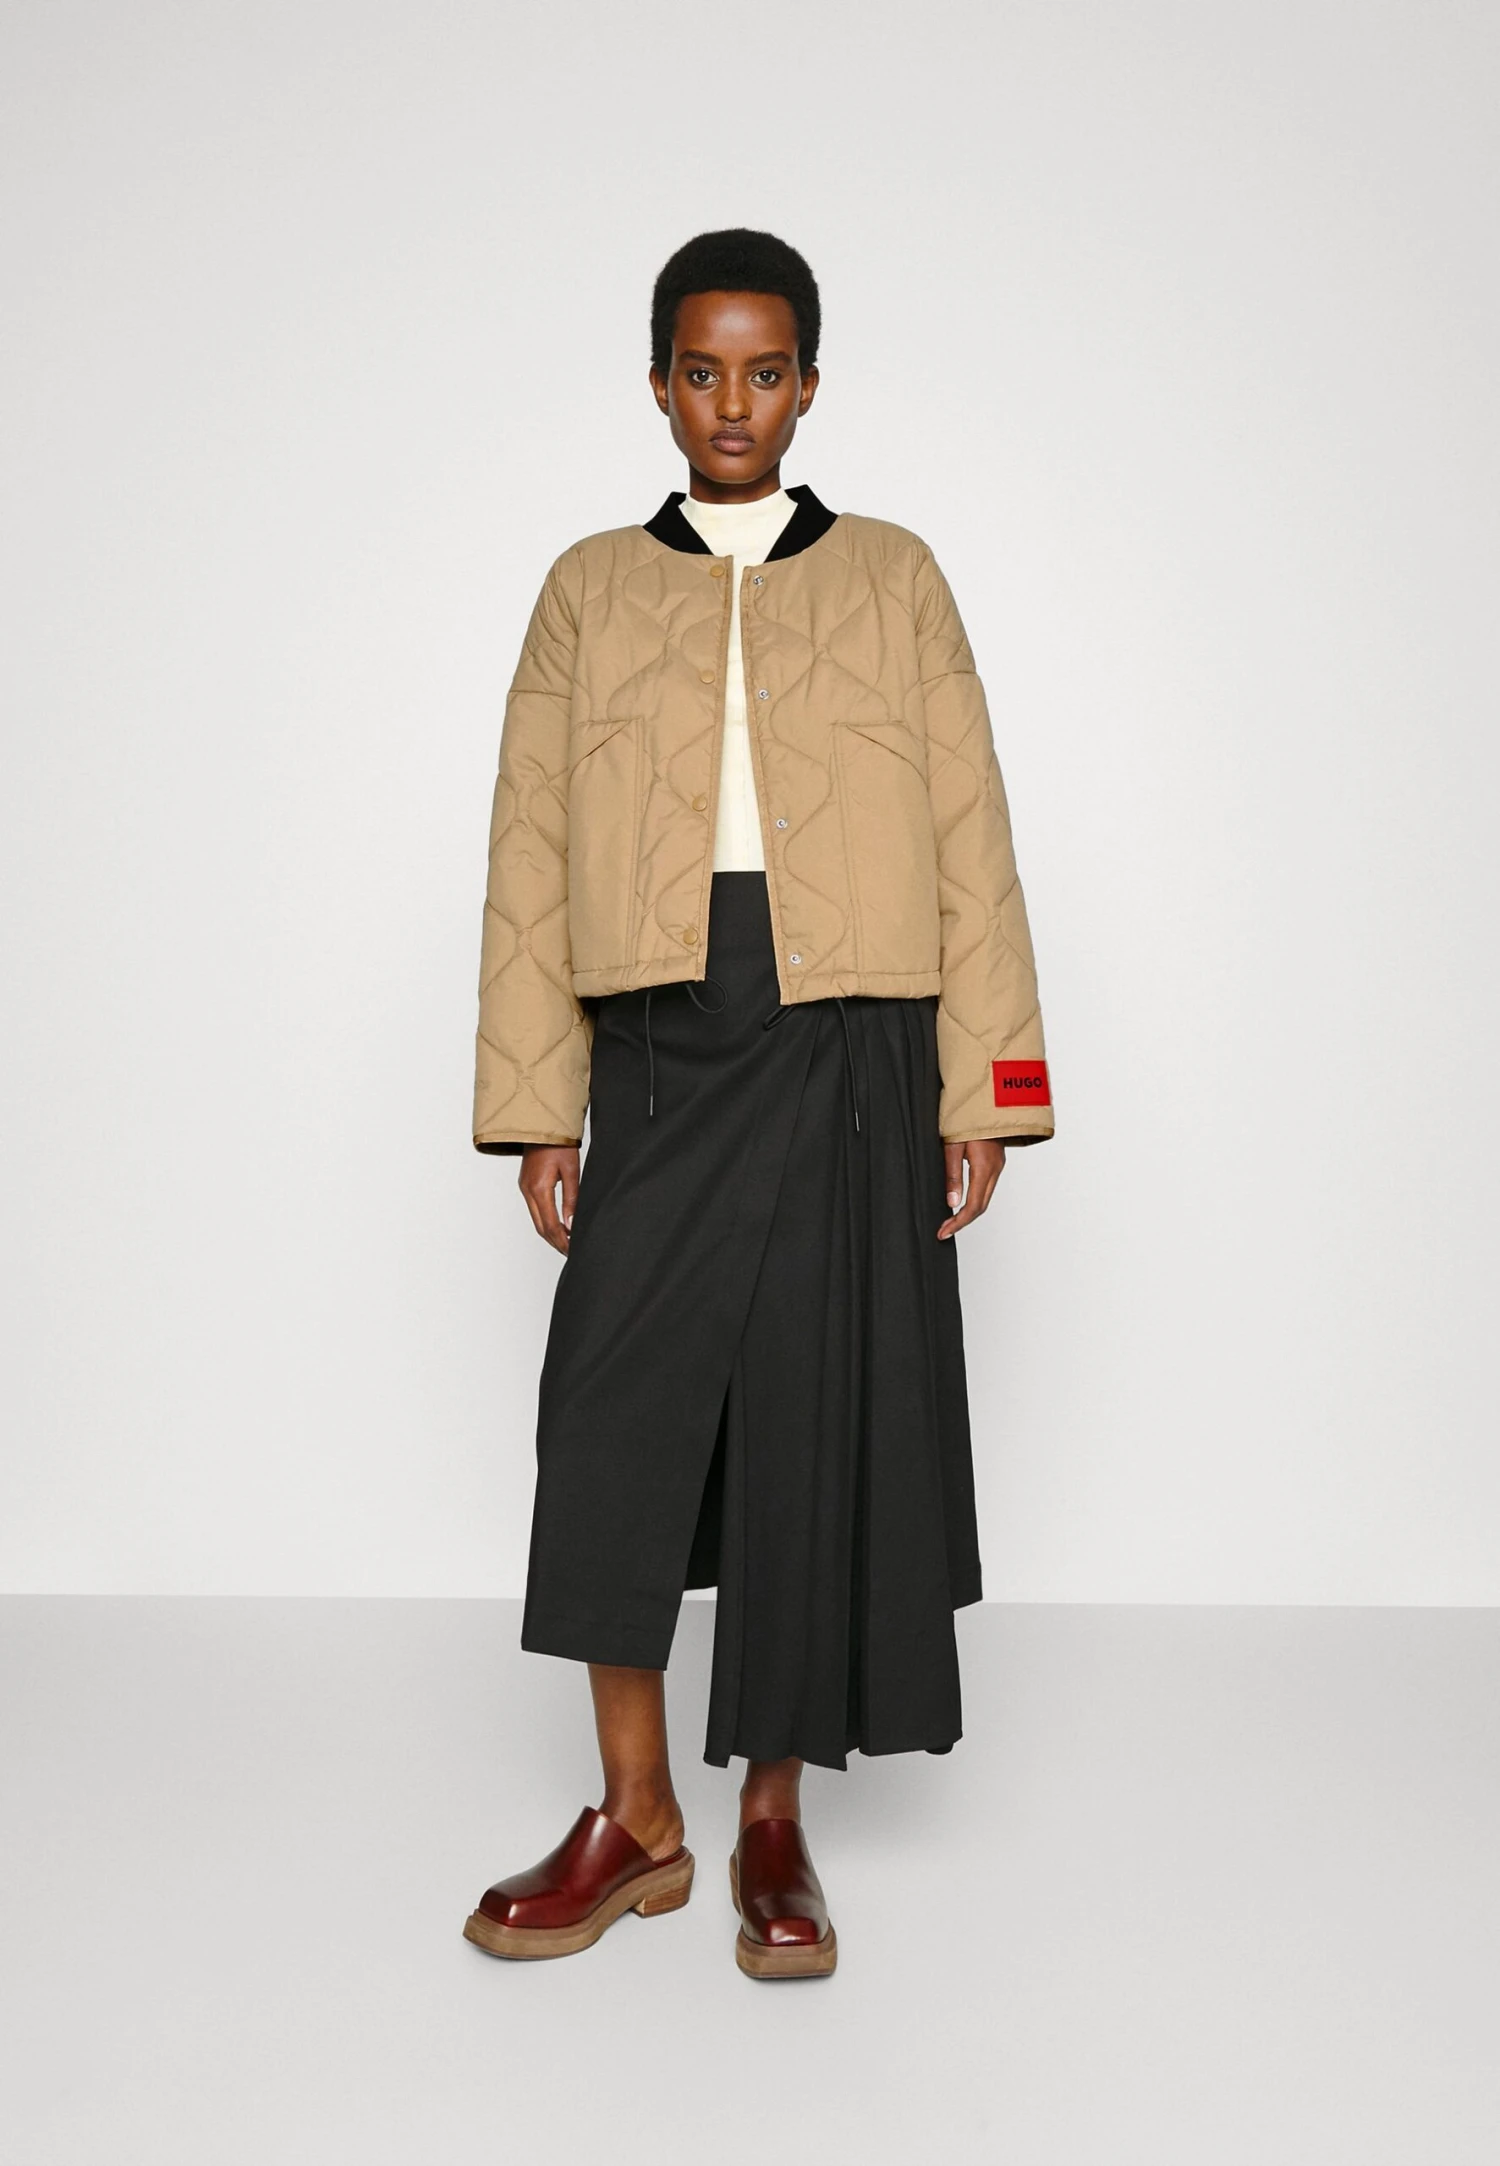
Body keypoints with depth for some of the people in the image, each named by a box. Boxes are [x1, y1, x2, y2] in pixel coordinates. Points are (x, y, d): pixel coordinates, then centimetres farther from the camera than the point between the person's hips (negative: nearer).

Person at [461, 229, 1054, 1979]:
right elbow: (531, 853, 7)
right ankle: (634, 1823, 12)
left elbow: (969, 845, 5)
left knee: (819, 1425, 2)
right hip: (664, 1043, 1)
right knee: (616, 1410, -5)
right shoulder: (590, 589, 12)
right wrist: (538, 1106, 1)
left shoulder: (893, 580, 10)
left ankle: (772, 1825, 17)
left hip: (848, 1049, 0)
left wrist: (980, 1093, -1)